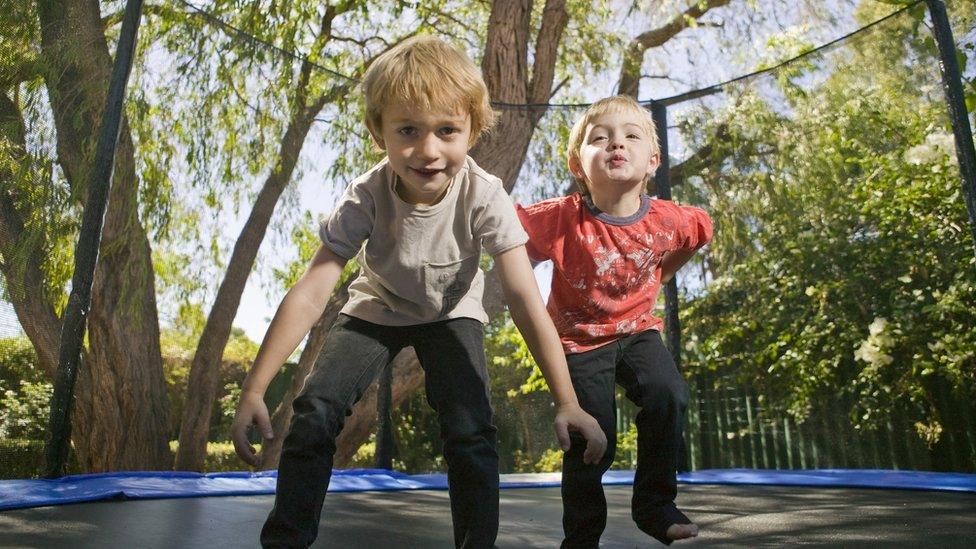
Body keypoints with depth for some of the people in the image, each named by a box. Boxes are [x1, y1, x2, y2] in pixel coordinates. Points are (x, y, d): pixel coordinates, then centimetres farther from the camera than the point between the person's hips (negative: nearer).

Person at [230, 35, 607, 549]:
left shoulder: (484, 196, -32)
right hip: (377, 308, 1)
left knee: (470, 431, -19)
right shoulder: (366, 197, -30)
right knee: (314, 411, -14)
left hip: (452, 312, 0)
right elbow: (310, 293, -32)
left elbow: (525, 300, -34)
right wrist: (253, 390, -35)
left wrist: (567, 402, -37)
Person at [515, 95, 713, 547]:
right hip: (580, 337, -2)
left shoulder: (668, 220, -15)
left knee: (667, 395, -24)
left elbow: (702, 230, 9)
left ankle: (655, 504, 0)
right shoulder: (562, 218, -25)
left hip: (638, 328, 2)